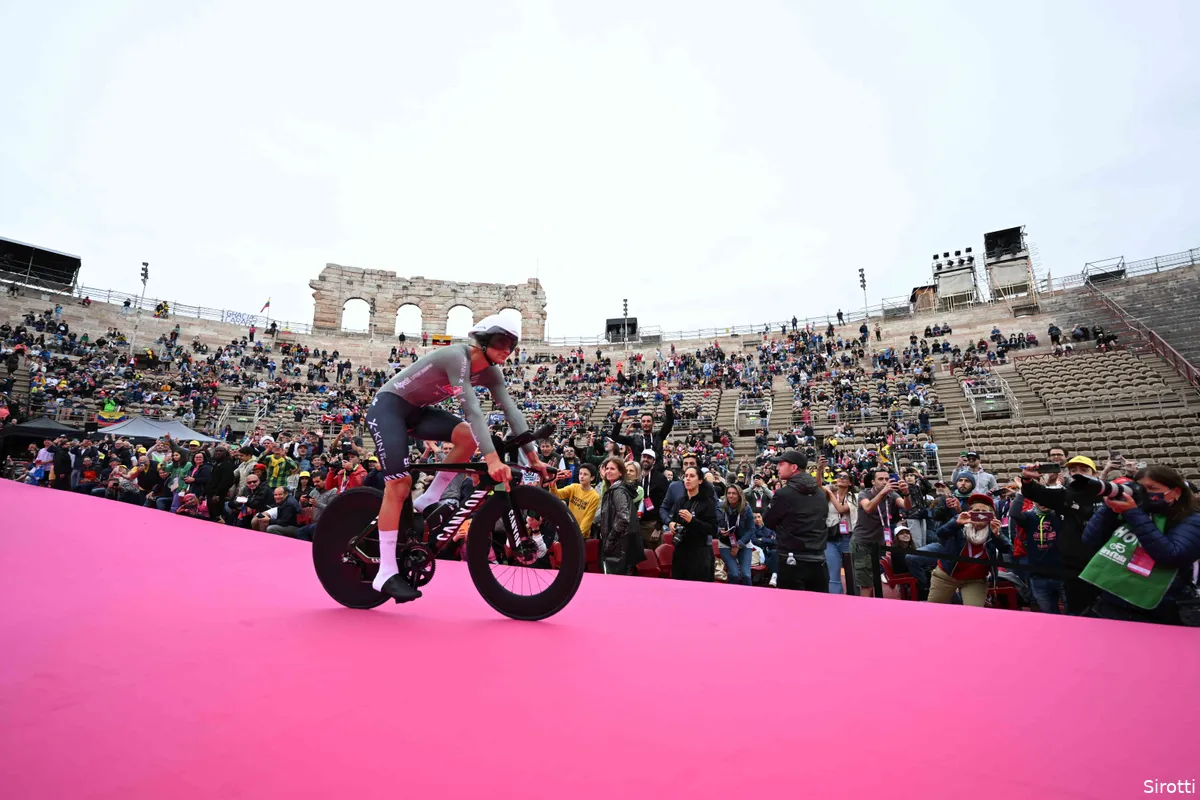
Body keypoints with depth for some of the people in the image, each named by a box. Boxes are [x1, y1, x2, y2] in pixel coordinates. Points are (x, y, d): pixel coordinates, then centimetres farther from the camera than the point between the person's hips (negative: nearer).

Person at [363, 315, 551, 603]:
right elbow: (472, 409, -39)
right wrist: (492, 459, -48)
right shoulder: (457, 356, -28)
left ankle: (426, 503, -3)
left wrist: (533, 456, -16)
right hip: (388, 406, -7)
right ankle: (386, 573, -10)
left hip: (416, 410, 7)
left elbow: (512, 411, -10)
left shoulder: (490, 372, -4)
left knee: (469, 437, -18)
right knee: (399, 483, -17)